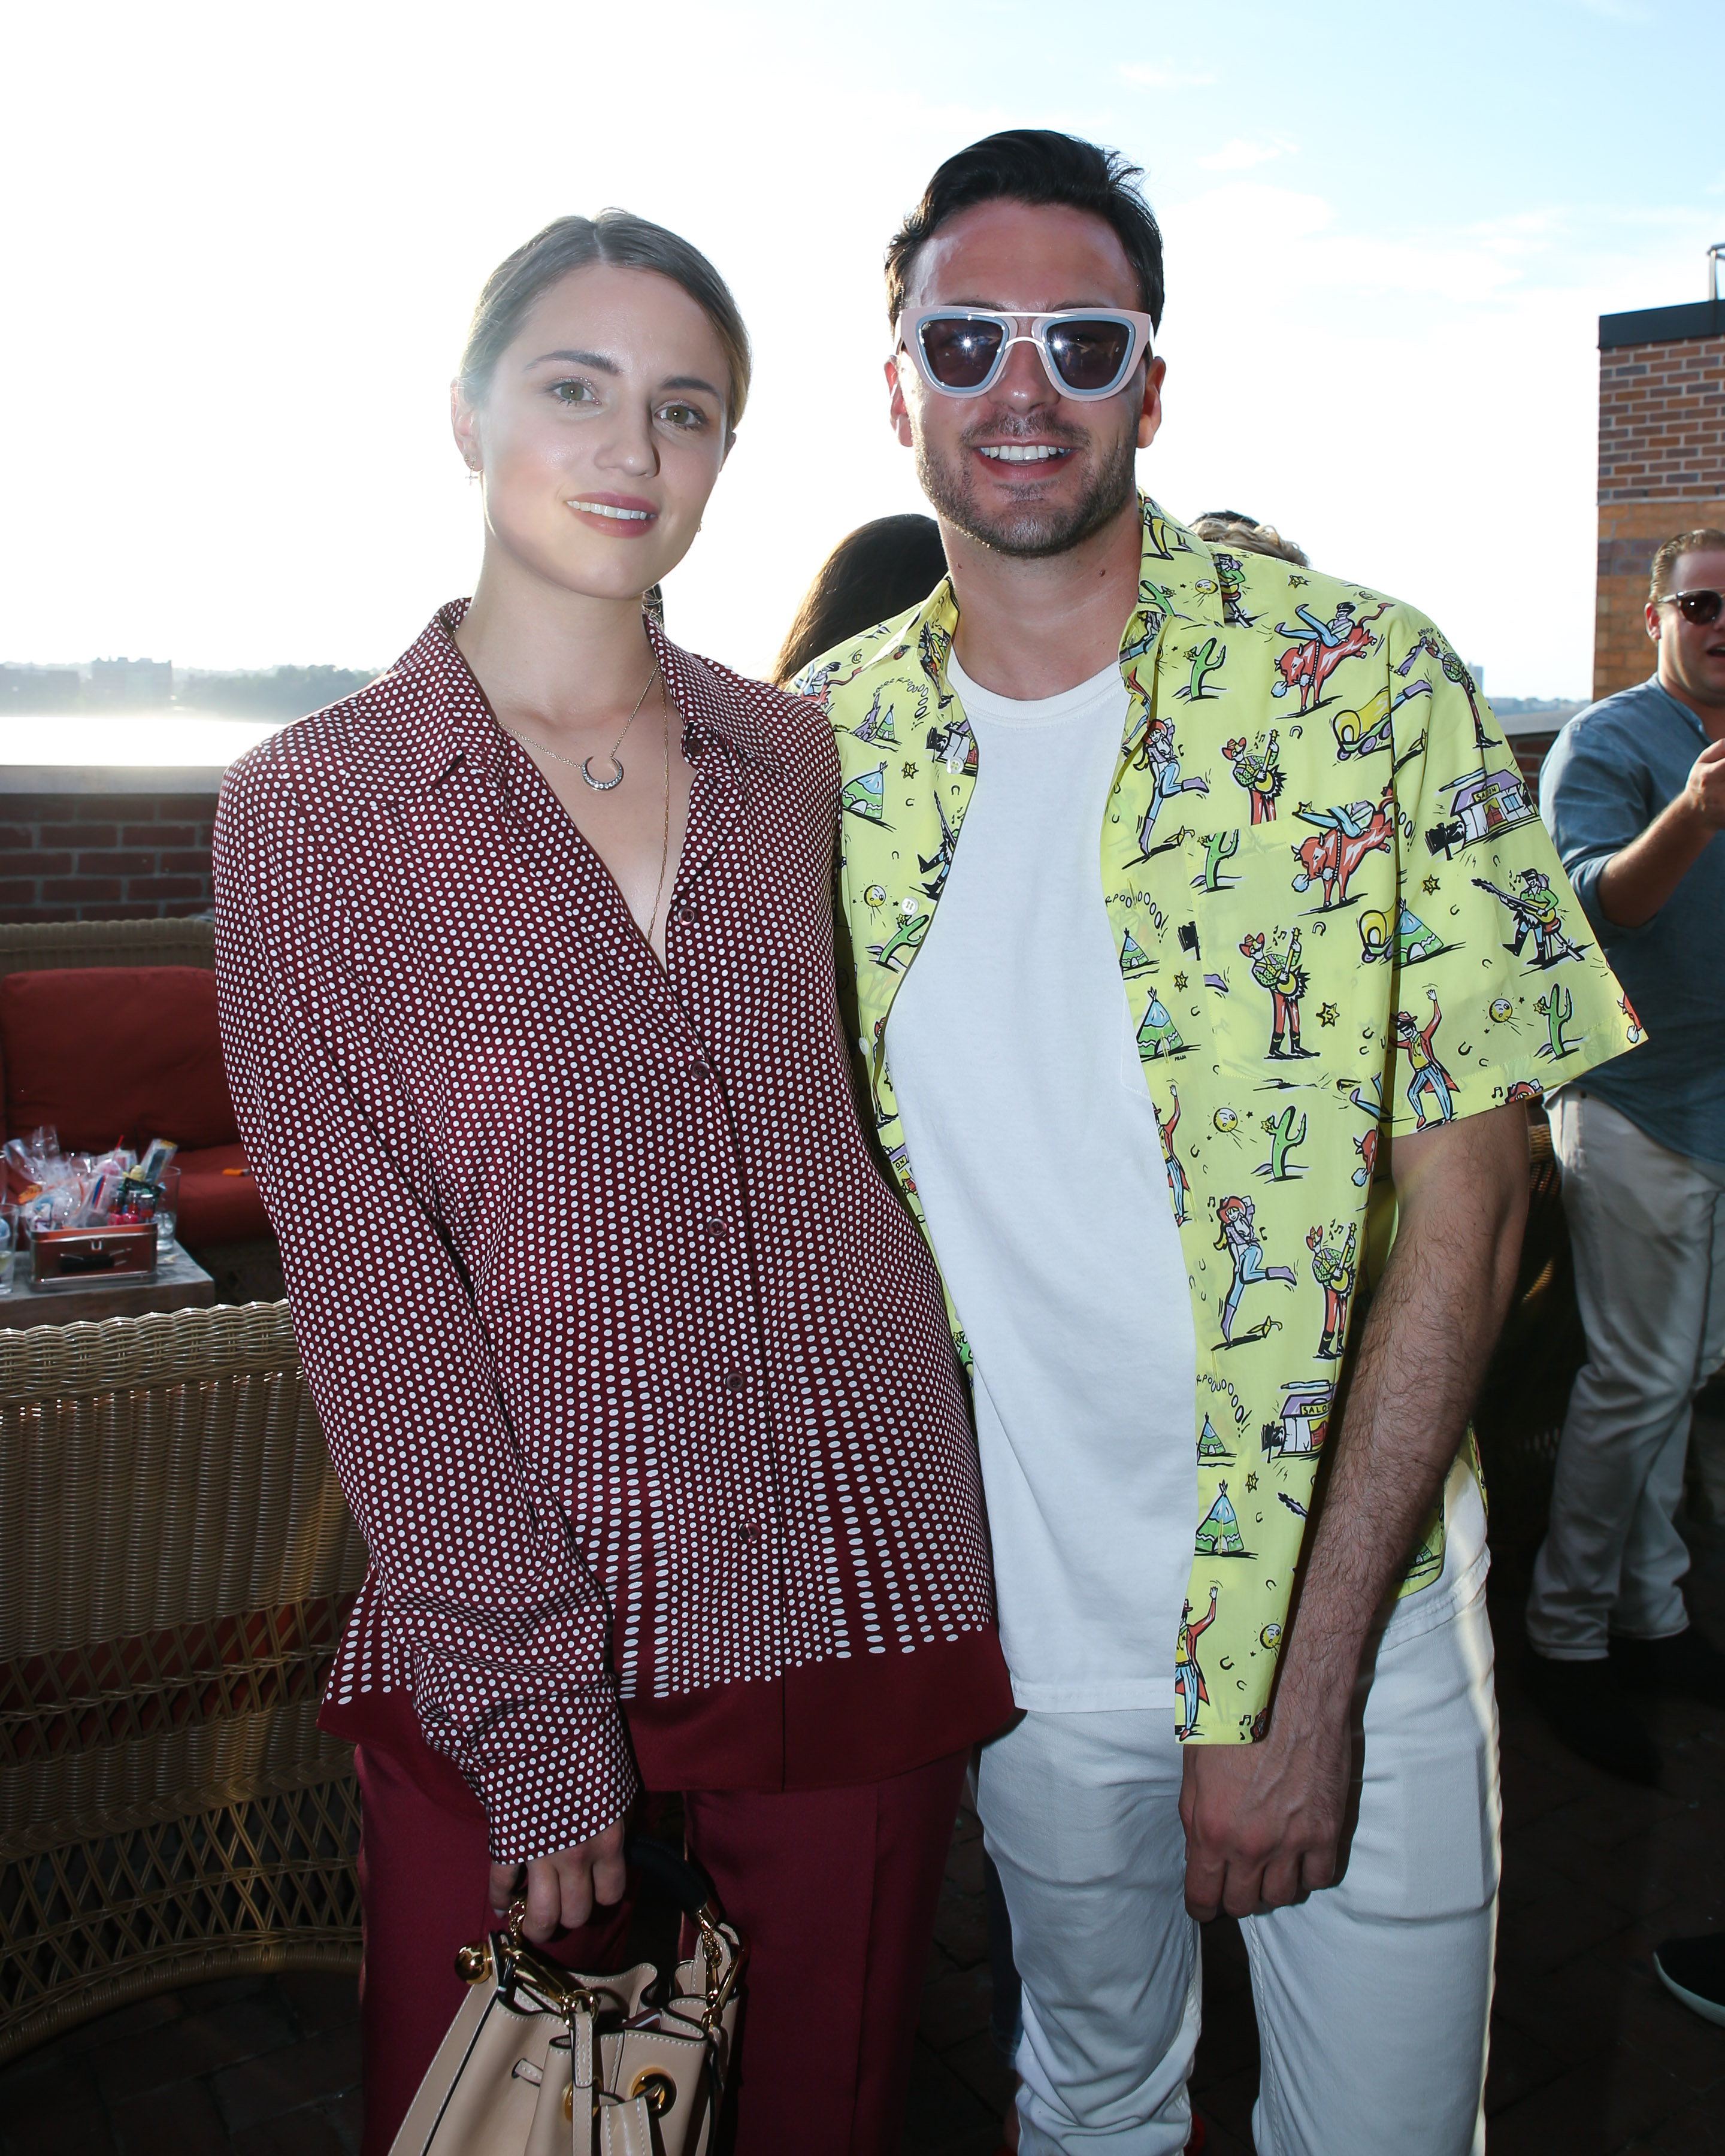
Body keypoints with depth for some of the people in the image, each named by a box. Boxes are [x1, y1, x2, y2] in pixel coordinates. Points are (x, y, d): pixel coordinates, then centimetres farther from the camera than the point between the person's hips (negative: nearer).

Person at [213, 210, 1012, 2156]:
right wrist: (531, 1697, -12)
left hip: (864, 1579, 3)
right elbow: (367, 1282, -9)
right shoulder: (310, 808, -5)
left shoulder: (792, 761, 5)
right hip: (517, 1622, -2)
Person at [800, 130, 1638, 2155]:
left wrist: (1308, 1679, -15)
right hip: (1020, 1630, 3)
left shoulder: (1367, 683, -12)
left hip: (1350, 1629, -2)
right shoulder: (820, 745, -2)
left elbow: (1465, 1201, -13)